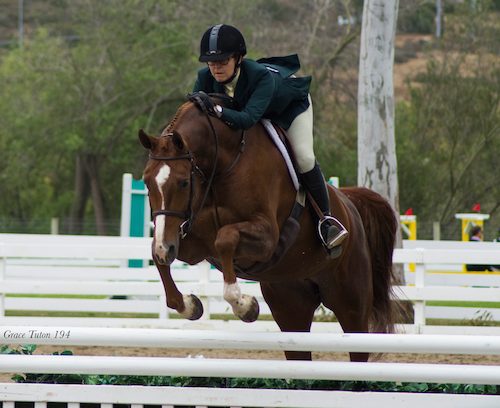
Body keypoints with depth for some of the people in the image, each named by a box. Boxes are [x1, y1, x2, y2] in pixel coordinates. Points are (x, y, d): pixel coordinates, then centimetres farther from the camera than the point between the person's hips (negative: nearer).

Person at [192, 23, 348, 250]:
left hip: (292, 104, -5)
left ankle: (325, 217, -6)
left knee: (304, 157, -20)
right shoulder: (205, 78, -31)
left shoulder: (261, 76, -47)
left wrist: (219, 111, -73)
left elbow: (249, 118, -58)